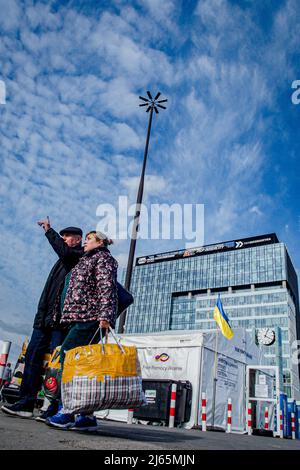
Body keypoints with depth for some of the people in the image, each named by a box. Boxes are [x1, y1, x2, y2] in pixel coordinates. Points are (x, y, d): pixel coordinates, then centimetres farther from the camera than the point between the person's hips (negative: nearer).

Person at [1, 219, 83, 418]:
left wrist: (49, 230, -14)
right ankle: (26, 404, 13)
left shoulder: (81, 256, -3)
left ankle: (55, 409, 1)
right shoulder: (64, 259, 26)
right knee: (33, 357, 6)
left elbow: (64, 251, -24)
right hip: (46, 318, 9)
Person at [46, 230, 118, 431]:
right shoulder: (87, 261, 29)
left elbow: (107, 288, -13)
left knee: (68, 355, -15)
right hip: (80, 318, 9)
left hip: (91, 318, -9)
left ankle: (68, 411, -12)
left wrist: (105, 315, -24)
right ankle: (86, 416, 7)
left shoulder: (103, 258, 1)